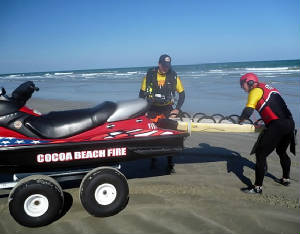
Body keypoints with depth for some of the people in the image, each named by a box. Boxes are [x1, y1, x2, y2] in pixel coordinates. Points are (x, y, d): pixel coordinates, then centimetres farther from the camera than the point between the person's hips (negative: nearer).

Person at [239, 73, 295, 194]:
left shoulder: (256, 90, -1)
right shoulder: (268, 88, 24)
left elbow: (248, 110, -9)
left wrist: (240, 120, 8)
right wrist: (263, 119, 28)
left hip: (277, 125, -9)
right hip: (290, 123, 9)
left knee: (260, 154, -5)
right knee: (282, 152, 27)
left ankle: (257, 187, -3)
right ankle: (286, 179, 43)